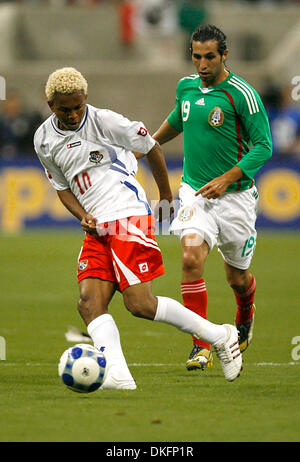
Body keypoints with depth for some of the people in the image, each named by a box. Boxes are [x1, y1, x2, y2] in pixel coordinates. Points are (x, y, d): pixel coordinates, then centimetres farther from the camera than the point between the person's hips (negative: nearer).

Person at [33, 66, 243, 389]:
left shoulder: (104, 121, -7)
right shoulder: (44, 140, 8)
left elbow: (151, 148, 4)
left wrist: (166, 198, 13)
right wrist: (83, 217, 0)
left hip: (128, 216, -6)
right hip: (97, 229, 6)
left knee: (139, 303, -13)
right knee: (89, 302, -14)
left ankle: (219, 336, 2)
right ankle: (117, 374, -26)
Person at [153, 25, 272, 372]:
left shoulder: (241, 94, -13)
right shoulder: (186, 87, 3)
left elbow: (263, 146, -12)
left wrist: (227, 179, -21)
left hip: (235, 196, -3)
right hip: (194, 191, 3)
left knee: (237, 277, 10)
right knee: (191, 257, -21)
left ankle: (245, 317, 48)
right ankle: (202, 348, -18)